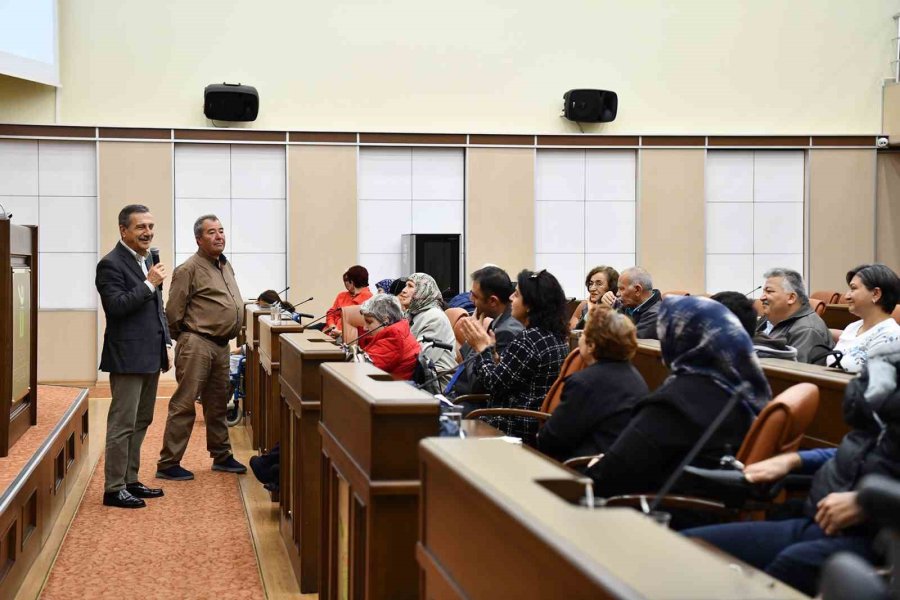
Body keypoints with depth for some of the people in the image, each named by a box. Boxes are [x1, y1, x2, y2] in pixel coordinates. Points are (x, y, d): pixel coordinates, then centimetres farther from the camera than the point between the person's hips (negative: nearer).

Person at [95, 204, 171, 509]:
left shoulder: (146, 260, 15)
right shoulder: (111, 264, -12)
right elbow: (116, 306, -21)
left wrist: (166, 344, 17)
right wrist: (149, 284, -22)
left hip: (149, 357, 9)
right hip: (128, 357, -9)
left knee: (141, 422, 14)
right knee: (123, 424, -5)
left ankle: (130, 481, 22)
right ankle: (114, 488, 2)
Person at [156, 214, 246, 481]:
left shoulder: (226, 266, 15)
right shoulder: (189, 269, -11)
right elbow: (173, 311, -10)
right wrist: (185, 339, 0)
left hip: (221, 346, 8)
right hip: (197, 345, -8)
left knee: (217, 404, 17)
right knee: (184, 404, -6)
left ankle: (221, 456, 29)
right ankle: (168, 464, -3)